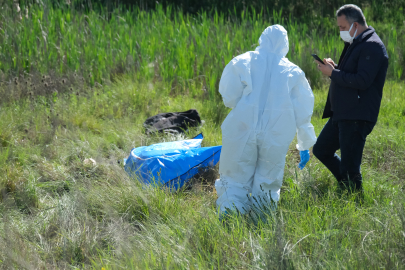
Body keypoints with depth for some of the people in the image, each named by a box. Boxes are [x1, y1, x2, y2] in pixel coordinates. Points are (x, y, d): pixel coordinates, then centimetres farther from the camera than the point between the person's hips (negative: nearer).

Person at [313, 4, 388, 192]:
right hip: (341, 114, 11)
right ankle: (347, 188, 28)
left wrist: (333, 73, -17)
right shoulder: (356, 44, 17)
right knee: (321, 150, 18)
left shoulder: (372, 46, -15)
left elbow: (362, 81, -25)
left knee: (349, 167, -6)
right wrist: (334, 68, 6)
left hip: (357, 118, -11)